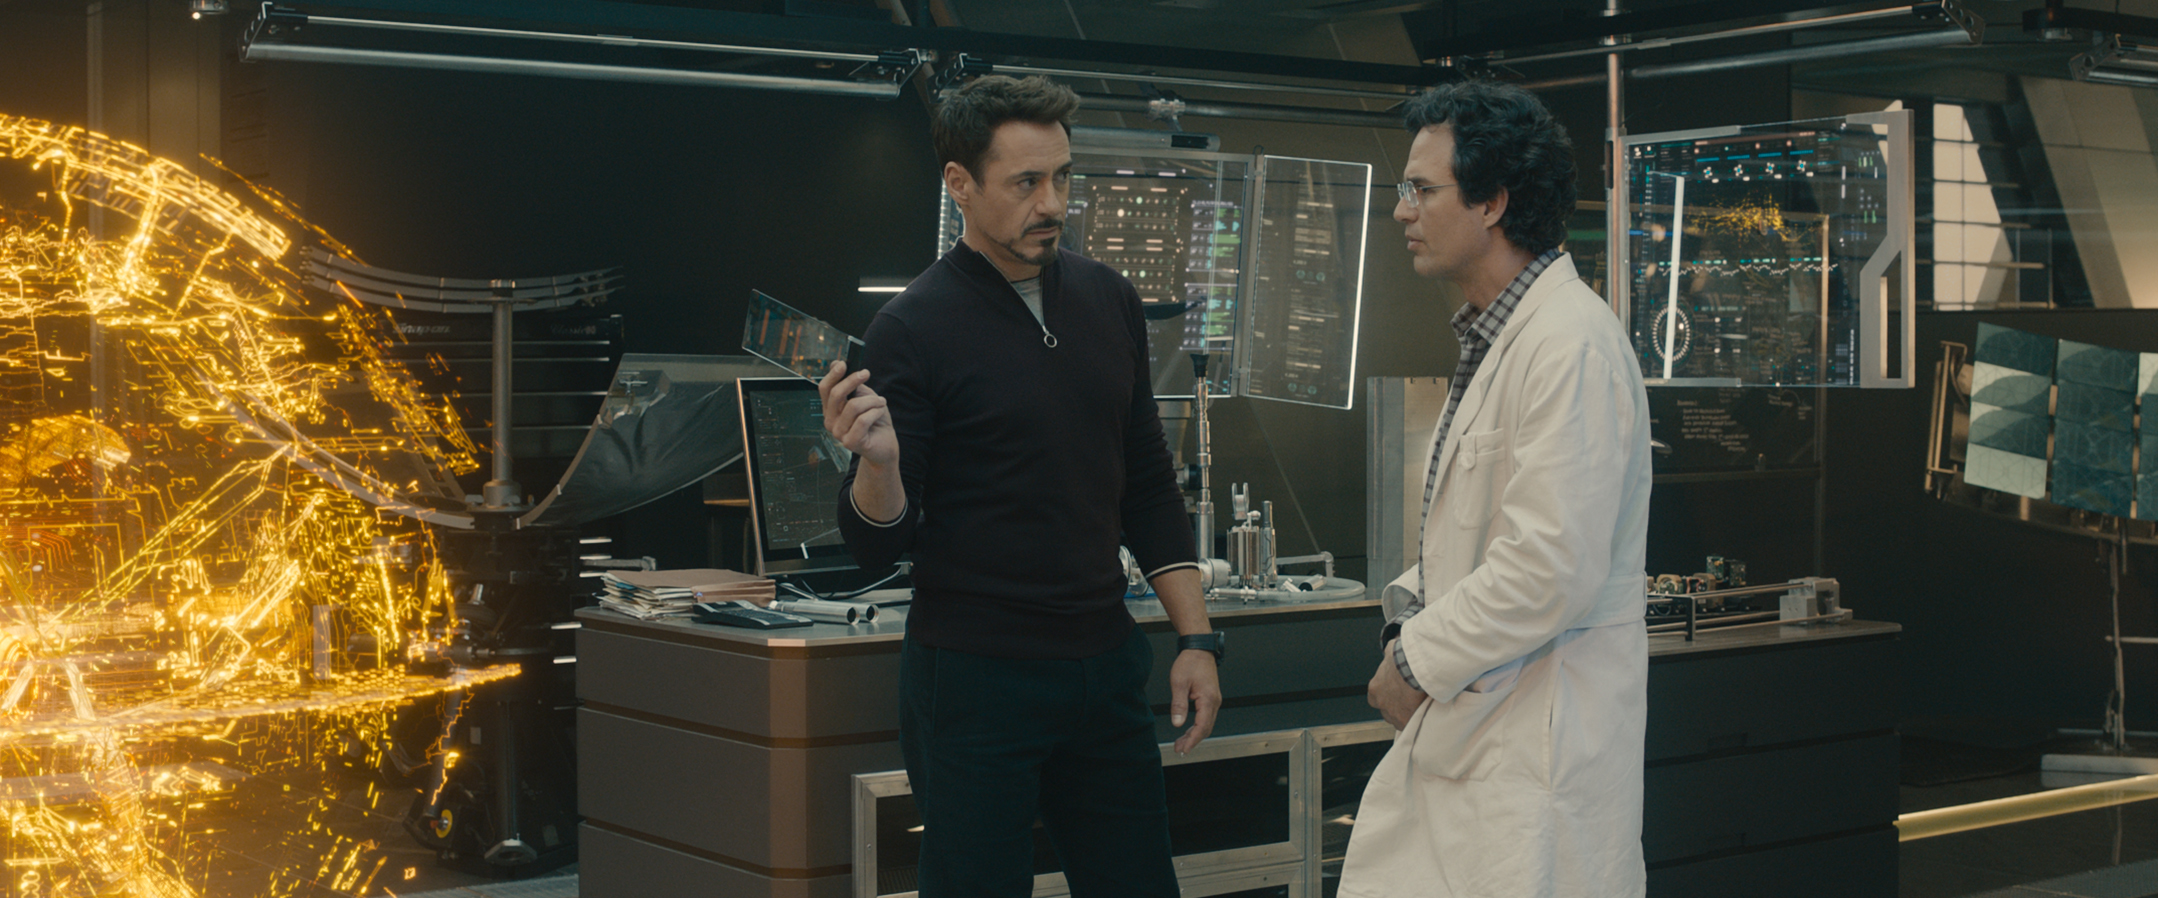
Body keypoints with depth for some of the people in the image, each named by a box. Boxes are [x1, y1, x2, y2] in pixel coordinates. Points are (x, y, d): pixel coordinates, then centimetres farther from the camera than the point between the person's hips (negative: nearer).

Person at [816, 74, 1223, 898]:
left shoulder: (1108, 302, 7)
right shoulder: (914, 328, -10)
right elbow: (878, 543, -10)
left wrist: (1195, 638, 9)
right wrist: (877, 459, -31)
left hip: (1105, 663, 5)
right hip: (975, 675, -5)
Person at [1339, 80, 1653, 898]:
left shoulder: (1571, 345, -19)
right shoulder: (1492, 338, 15)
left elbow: (1554, 567, -24)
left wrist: (1420, 661, -14)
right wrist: (1411, 610, 7)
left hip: (1541, 737, -10)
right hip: (1459, 723, 10)